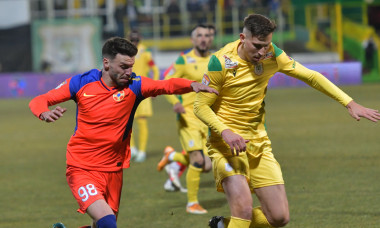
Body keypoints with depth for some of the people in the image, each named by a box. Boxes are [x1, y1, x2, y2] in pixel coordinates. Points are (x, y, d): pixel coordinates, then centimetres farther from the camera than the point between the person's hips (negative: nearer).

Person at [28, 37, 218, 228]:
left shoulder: (134, 85, -6)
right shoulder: (81, 83, -5)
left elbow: (167, 85, -22)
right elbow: (39, 101, 0)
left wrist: (192, 85, -42)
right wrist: (44, 113, -23)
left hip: (112, 171, 4)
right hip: (81, 168, -4)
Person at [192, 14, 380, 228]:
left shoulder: (271, 55, -4)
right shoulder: (221, 62, -17)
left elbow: (310, 76, 4)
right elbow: (201, 106, -12)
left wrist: (349, 103, -1)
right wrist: (225, 132, -28)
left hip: (259, 143, 6)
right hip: (227, 143, -5)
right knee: (243, 210, -26)